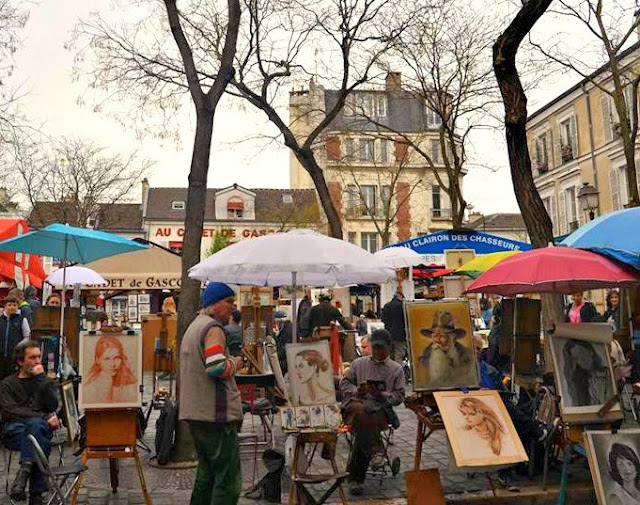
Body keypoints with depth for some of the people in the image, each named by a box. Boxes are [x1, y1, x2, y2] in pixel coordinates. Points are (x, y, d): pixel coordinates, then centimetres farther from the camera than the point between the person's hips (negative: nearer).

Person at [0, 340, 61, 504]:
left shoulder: (45, 381, 22)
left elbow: (53, 406, 2)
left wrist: (41, 378, -2)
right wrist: (44, 417, -14)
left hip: (42, 427, 1)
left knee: (34, 425, -39)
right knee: (41, 443, -37)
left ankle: (24, 471, -46)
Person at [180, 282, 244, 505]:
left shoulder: (193, 326, 19)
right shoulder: (213, 328, -13)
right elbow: (217, 368, -25)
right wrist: (235, 363, -7)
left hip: (194, 412, 10)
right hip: (215, 413, -10)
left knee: (207, 471, 20)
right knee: (228, 478, -4)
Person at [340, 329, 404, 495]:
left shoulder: (396, 369, 17)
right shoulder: (359, 363, 22)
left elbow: (399, 396, 9)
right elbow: (344, 382, 17)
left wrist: (381, 394, -9)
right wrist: (356, 390, -4)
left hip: (381, 408, -1)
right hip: (356, 402, 1)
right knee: (360, 411, -40)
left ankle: (355, 478, -24)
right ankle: (375, 450, -38)